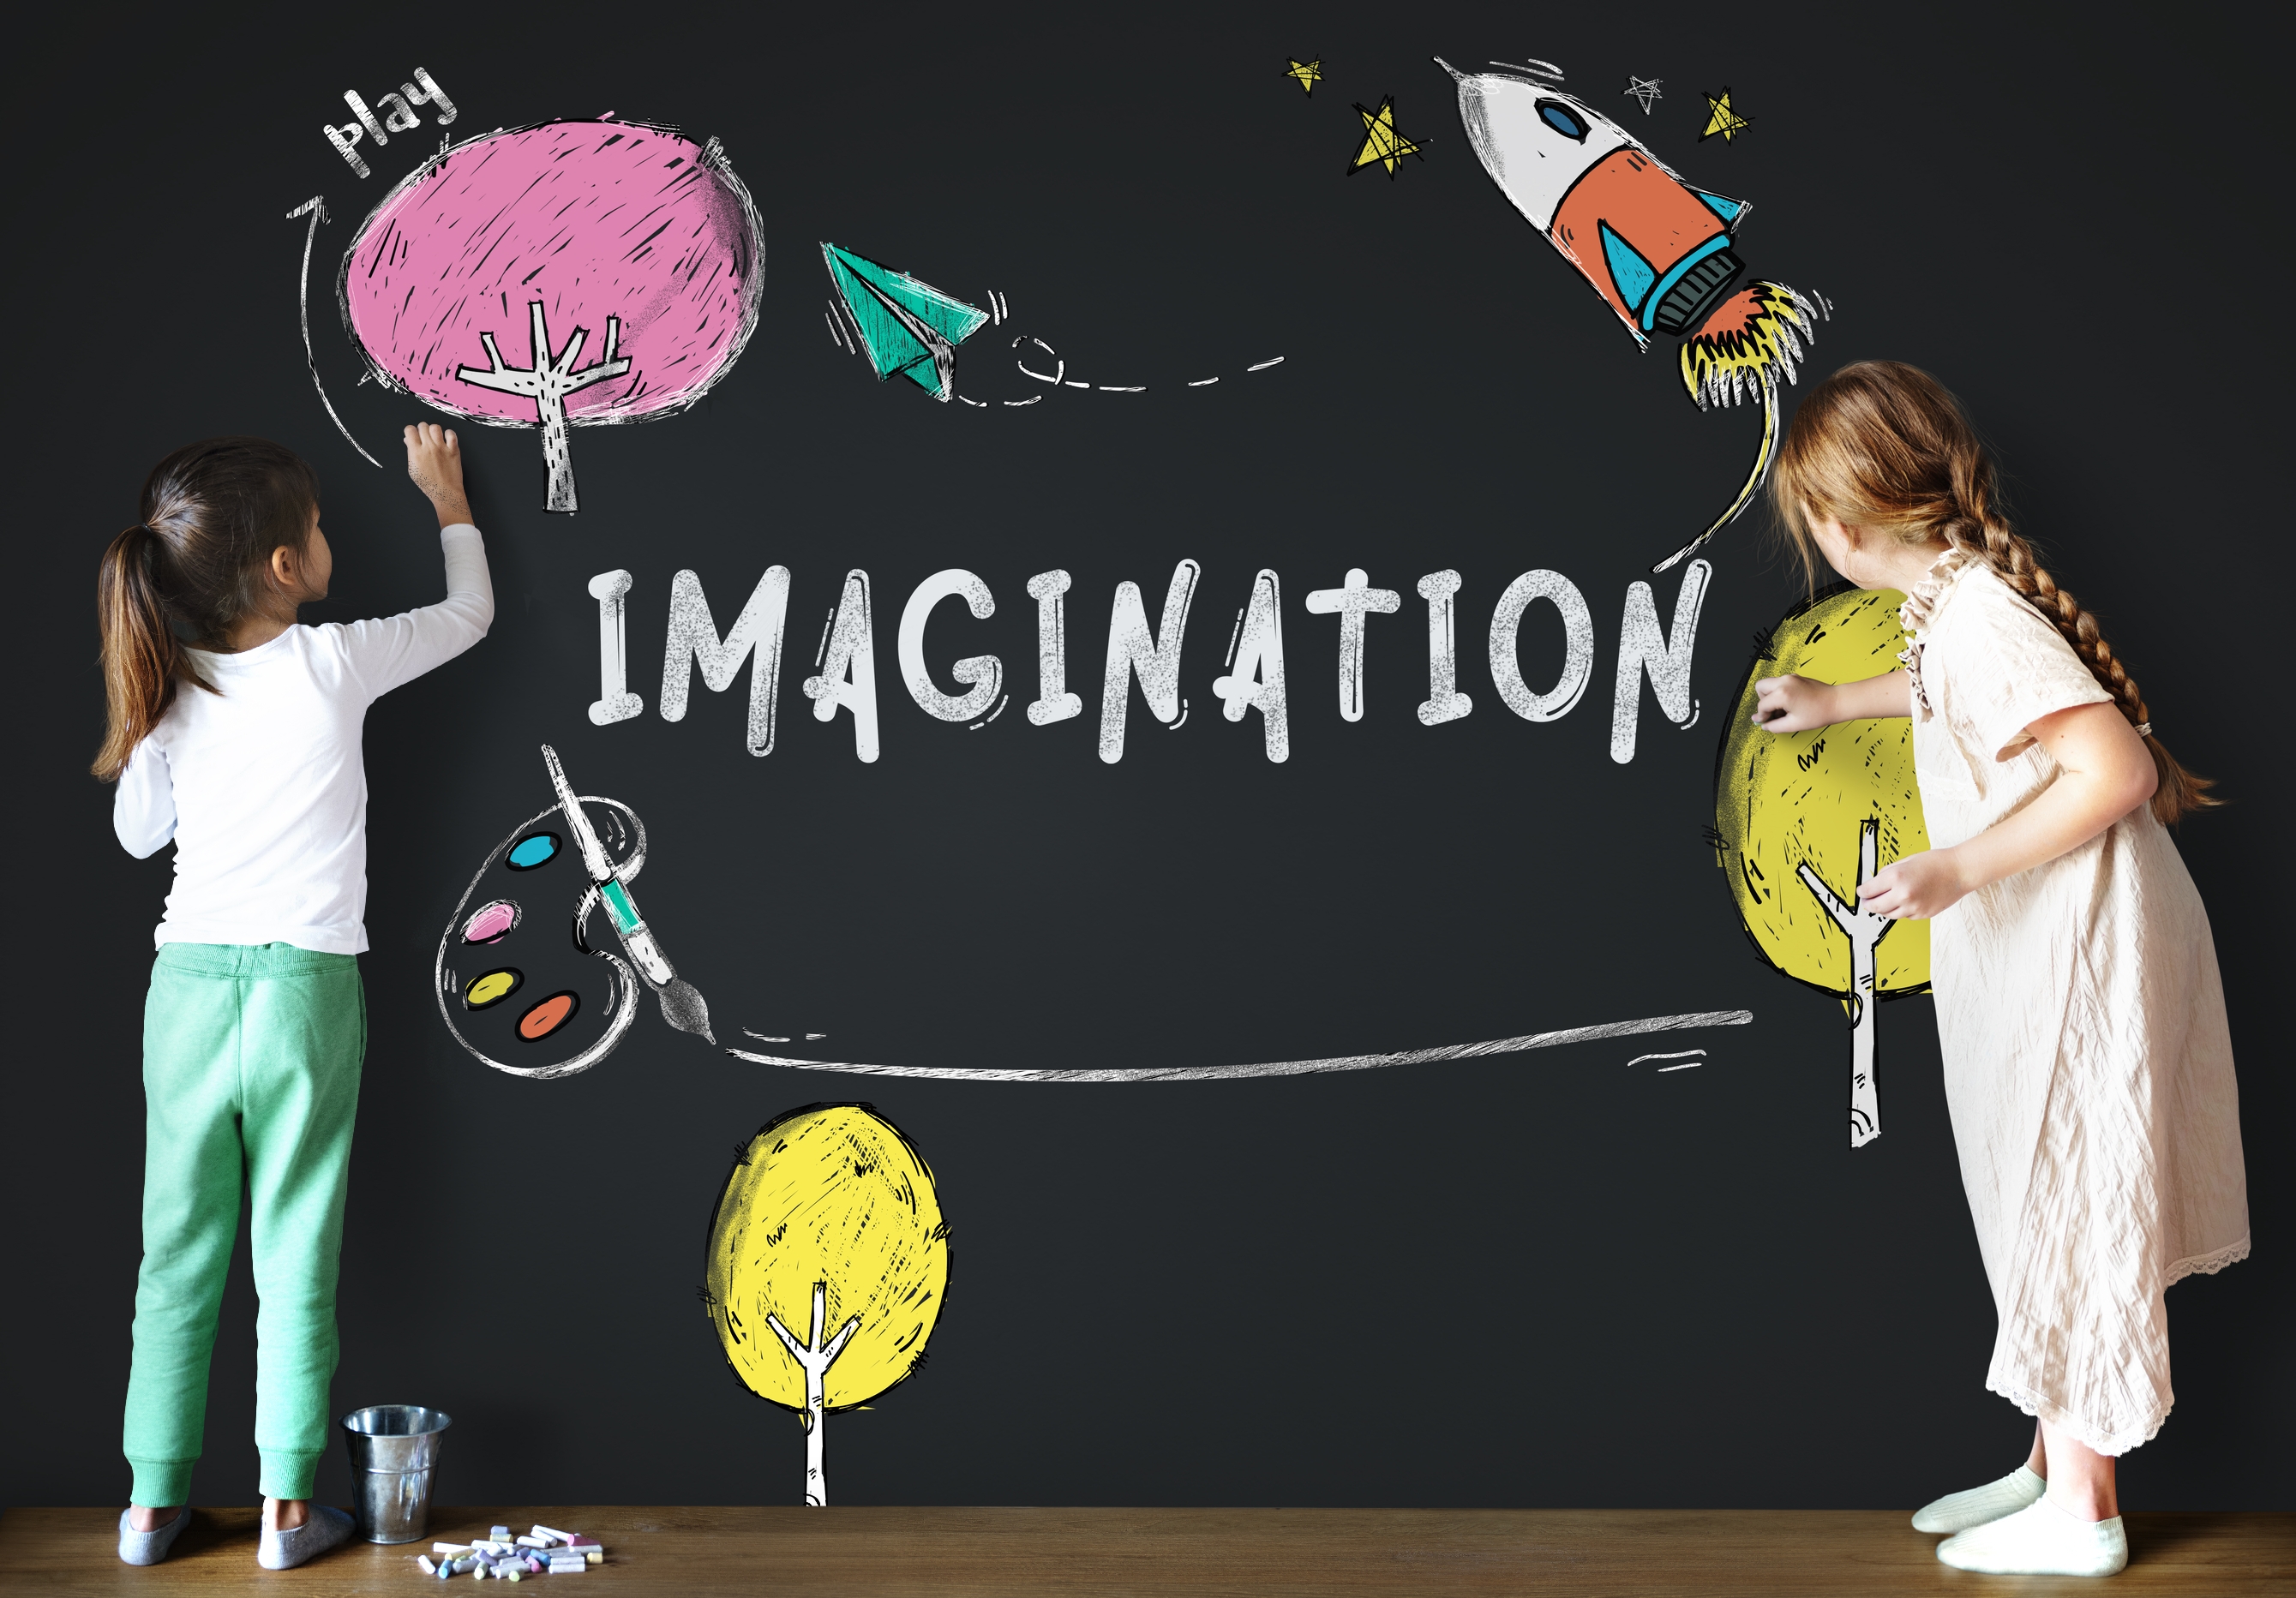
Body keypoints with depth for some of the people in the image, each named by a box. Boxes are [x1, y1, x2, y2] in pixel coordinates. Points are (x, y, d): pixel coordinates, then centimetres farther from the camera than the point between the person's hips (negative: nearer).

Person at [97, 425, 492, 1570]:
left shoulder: (168, 688, 1)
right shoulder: (335, 665, -10)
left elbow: (138, 831, 15)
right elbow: (471, 612, 7)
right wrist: (448, 497, 22)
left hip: (187, 985, 3)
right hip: (304, 988, -3)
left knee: (179, 1249, 11)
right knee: (295, 1253, 5)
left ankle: (154, 1499, 18)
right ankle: (288, 1505, 11)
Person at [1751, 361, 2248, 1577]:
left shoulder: (1973, 616, -24)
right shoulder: (1959, 590, 6)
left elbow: (2117, 765, -29)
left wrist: (1959, 867, -27)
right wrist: (1835, 702, 40)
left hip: (2078, 952, -10)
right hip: (2040, 948, 10)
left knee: (2069, 1208, 1)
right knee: (2046, 1203, 17)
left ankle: (2081, 1512, 14)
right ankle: (2055, 1462, 31)